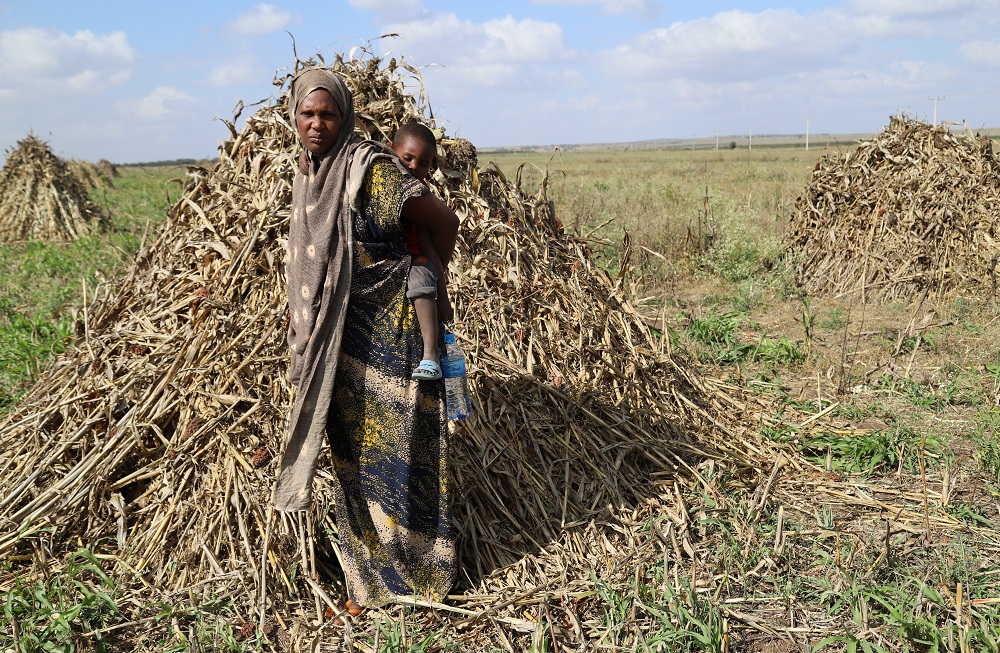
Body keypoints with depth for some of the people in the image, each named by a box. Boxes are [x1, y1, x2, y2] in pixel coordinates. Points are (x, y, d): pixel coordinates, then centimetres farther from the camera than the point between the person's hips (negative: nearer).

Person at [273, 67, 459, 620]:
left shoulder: (370, 168, -17)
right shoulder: (306, 173, 8)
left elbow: (444, 222, -14)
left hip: (385, 332, -7)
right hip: (332, 341, 8)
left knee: (392, 449, 3)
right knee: (352, 451, 14)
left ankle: (417, 571, 22)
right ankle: (369, 577, 31)